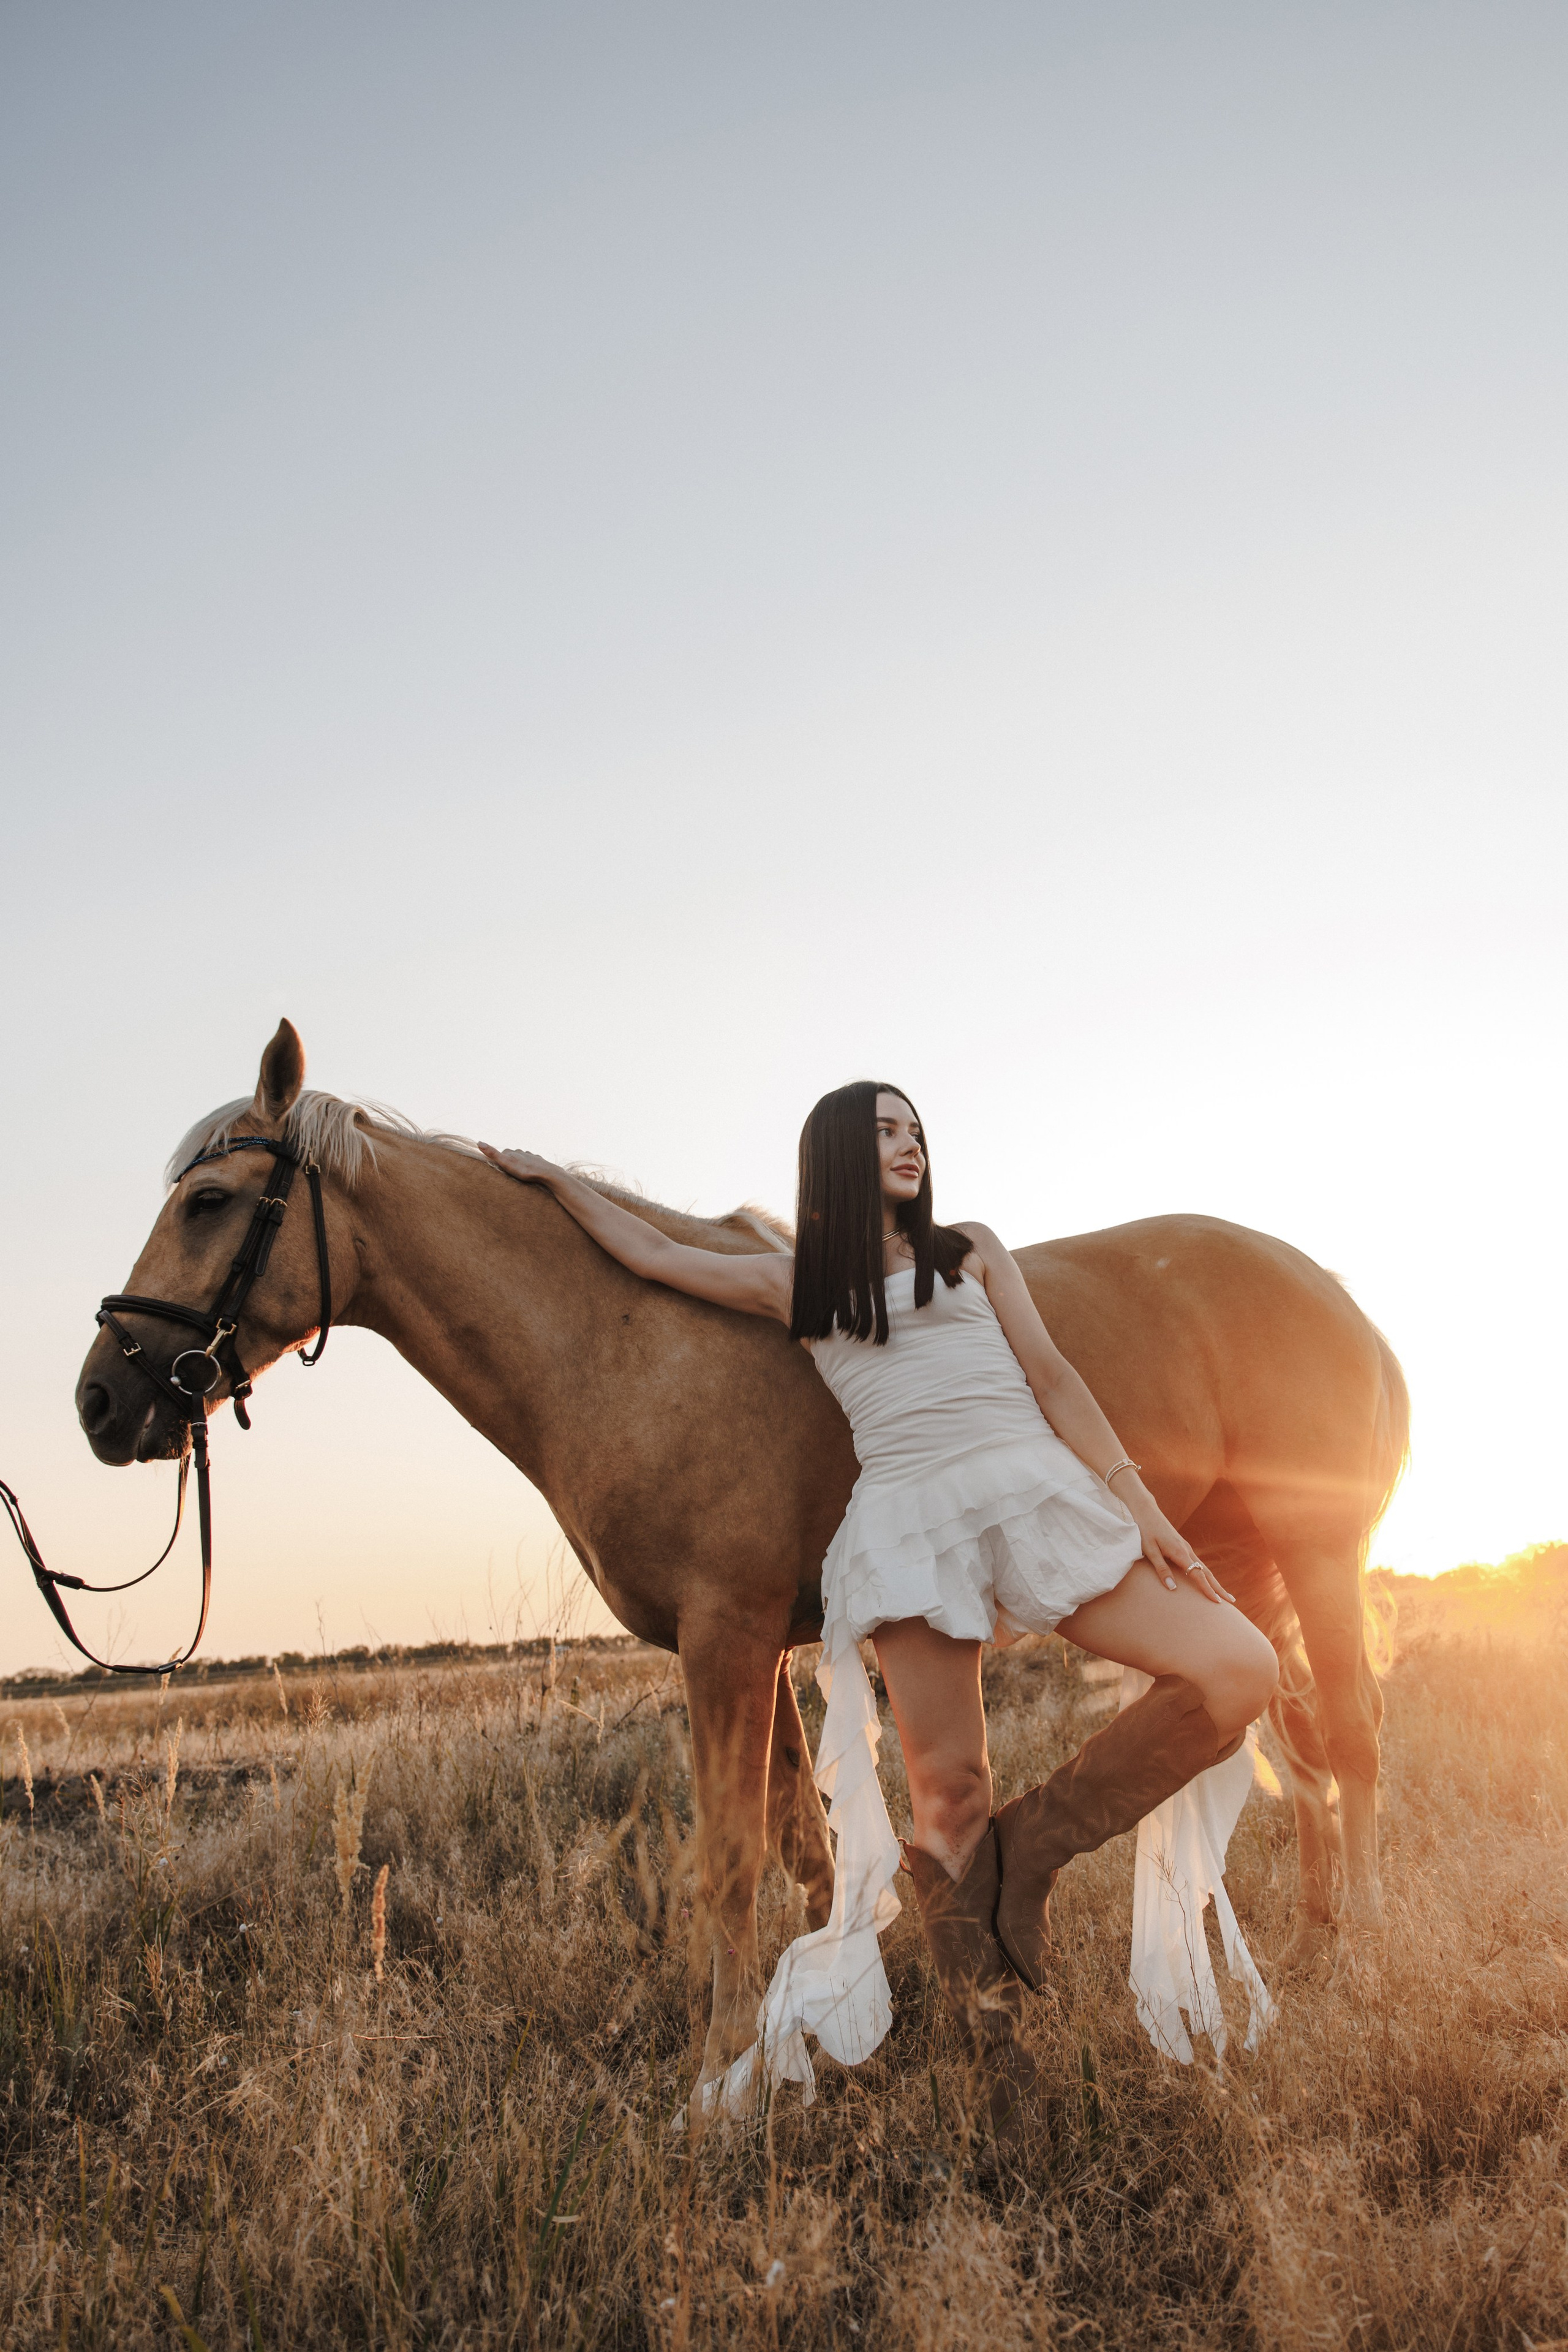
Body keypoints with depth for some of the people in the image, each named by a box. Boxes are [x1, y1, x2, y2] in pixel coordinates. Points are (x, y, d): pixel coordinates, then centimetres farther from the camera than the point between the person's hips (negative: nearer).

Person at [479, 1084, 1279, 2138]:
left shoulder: (972, 1253, 20)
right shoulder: (795, 1285, 19)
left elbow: (1053, 1379, 11)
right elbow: (655, 1253, 27)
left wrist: (1139, 1502, -1)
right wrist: (555, 1180, 34)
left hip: (1036, 1489, 1)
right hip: (911, 1523, -1)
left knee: (1239, 1671, -15)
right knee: (949, 1794, -8)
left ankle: (1033, 1843, -1)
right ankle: (997, 2051, 4)